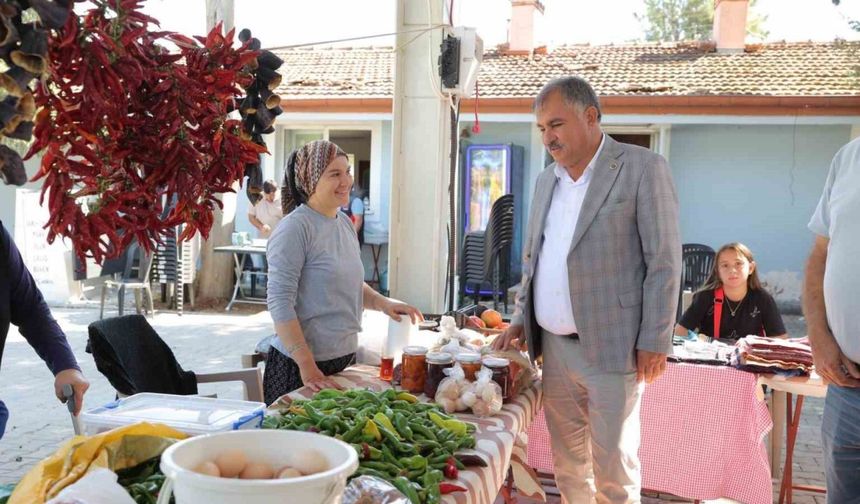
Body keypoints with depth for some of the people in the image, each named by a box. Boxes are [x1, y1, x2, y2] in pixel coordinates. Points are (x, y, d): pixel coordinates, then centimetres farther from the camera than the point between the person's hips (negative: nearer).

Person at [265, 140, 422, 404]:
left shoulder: (345, 222, 9)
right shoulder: (294, 229, -16)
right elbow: (280, 303, -20)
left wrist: (383, 303, 3)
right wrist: (308, 367, -23)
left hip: (345, 359, 8)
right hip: (299, 366, -7)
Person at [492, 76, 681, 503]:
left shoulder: (643, 169, -6)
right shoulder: (546, 180, 14)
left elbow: (664, 263, -9)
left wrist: (655, 342, -12)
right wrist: (522, 318, 12)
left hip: (611, 349, -6)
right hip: (553, 346, 6)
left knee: (613, 467, 2)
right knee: (567, 464, 14)